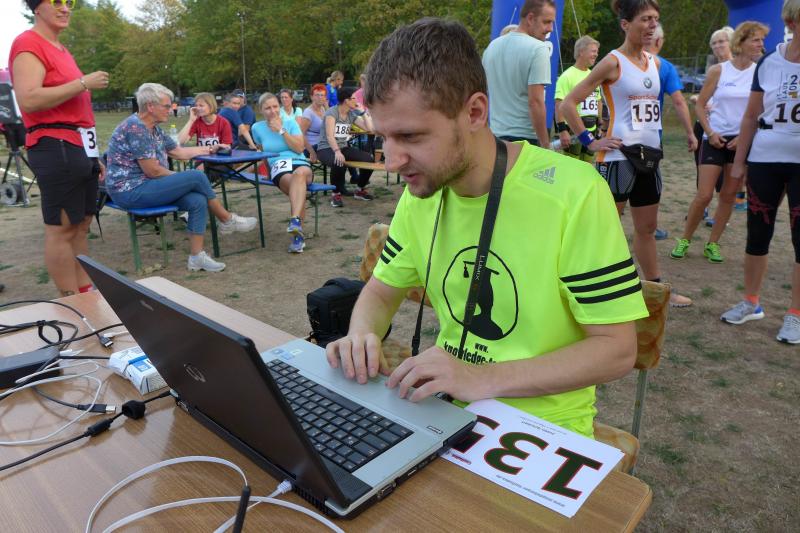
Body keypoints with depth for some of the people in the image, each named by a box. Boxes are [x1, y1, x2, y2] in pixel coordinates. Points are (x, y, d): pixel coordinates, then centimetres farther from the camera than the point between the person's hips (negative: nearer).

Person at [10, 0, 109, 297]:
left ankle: (86, 294, 17)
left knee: (81, 225, 10)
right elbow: (28, 100, -20)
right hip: (56, 148, -9)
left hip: (79, 147, 9)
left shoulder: (62, 50, 22)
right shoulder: (28, 44, -7)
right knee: (61, 228, -5)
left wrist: (92, 155, 21)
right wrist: (84, 83, -16)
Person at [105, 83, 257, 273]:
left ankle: (196, 256, -11)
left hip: (146, 186, 9)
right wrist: (181, 178, -4)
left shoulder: (153, 129, 14)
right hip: (130, 191, -9)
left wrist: (209, 149, 26)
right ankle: (228, 220, 2)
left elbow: (179, 152, 24)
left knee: (198, 200, -13)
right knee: (196, 177, -17)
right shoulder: (135, 127, -17)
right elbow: (153, 171, -19)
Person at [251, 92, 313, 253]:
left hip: (300, 163, 1)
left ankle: (295, 221, -55)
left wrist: (281, 130, -5)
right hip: (278, 167, 0)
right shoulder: (257, 128, 11)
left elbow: (299, 148, -2)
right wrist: (267, 172, 22)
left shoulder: (290, 121, 9)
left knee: (300, 174, -40)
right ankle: (298, 233, -38)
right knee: (297, 186, -36)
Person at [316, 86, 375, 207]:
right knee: (338, 163, -41)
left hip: (344, 147, 6)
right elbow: (329, 135, -23)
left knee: (369, 159, -15)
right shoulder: (332, 112, -11)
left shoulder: (352, 114, 9)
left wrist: (363, 111, 4)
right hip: (326, 148, -6)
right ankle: (336, 194, -18)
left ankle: (360, 190, 7)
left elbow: (369, 128, 6)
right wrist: (337, 151, -39)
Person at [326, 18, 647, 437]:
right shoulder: (421, 190, -3)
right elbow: (380, 292, 9)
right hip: (448, 406, 5)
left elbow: (617, 349, -17)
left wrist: (483, 379, -28)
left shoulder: (574, 193, -21)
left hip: (544, 427, -4)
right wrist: (361, 335, -14)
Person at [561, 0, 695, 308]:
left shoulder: (654, 62, 11)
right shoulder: (613, 62, -10)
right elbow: (568, 104, -14)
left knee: (647, 228, 16)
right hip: (618, 158, -7)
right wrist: (589, 141, -15)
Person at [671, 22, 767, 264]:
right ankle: (685, 240, 9)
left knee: (729, 196, 6)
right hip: (716, 139, -2)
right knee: (704, 195, -7)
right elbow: (700, 105, 1)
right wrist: (709, 132, -10)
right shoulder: (718, 70, -2)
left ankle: (712, 244, 17)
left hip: (743, 141, 2)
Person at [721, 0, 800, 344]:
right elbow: (751, 117, 8)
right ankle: (751, 302, 24)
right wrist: (739, 162, 6)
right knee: (757, 234, 8)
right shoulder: (768, 63, 3)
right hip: (763, 160, 2)